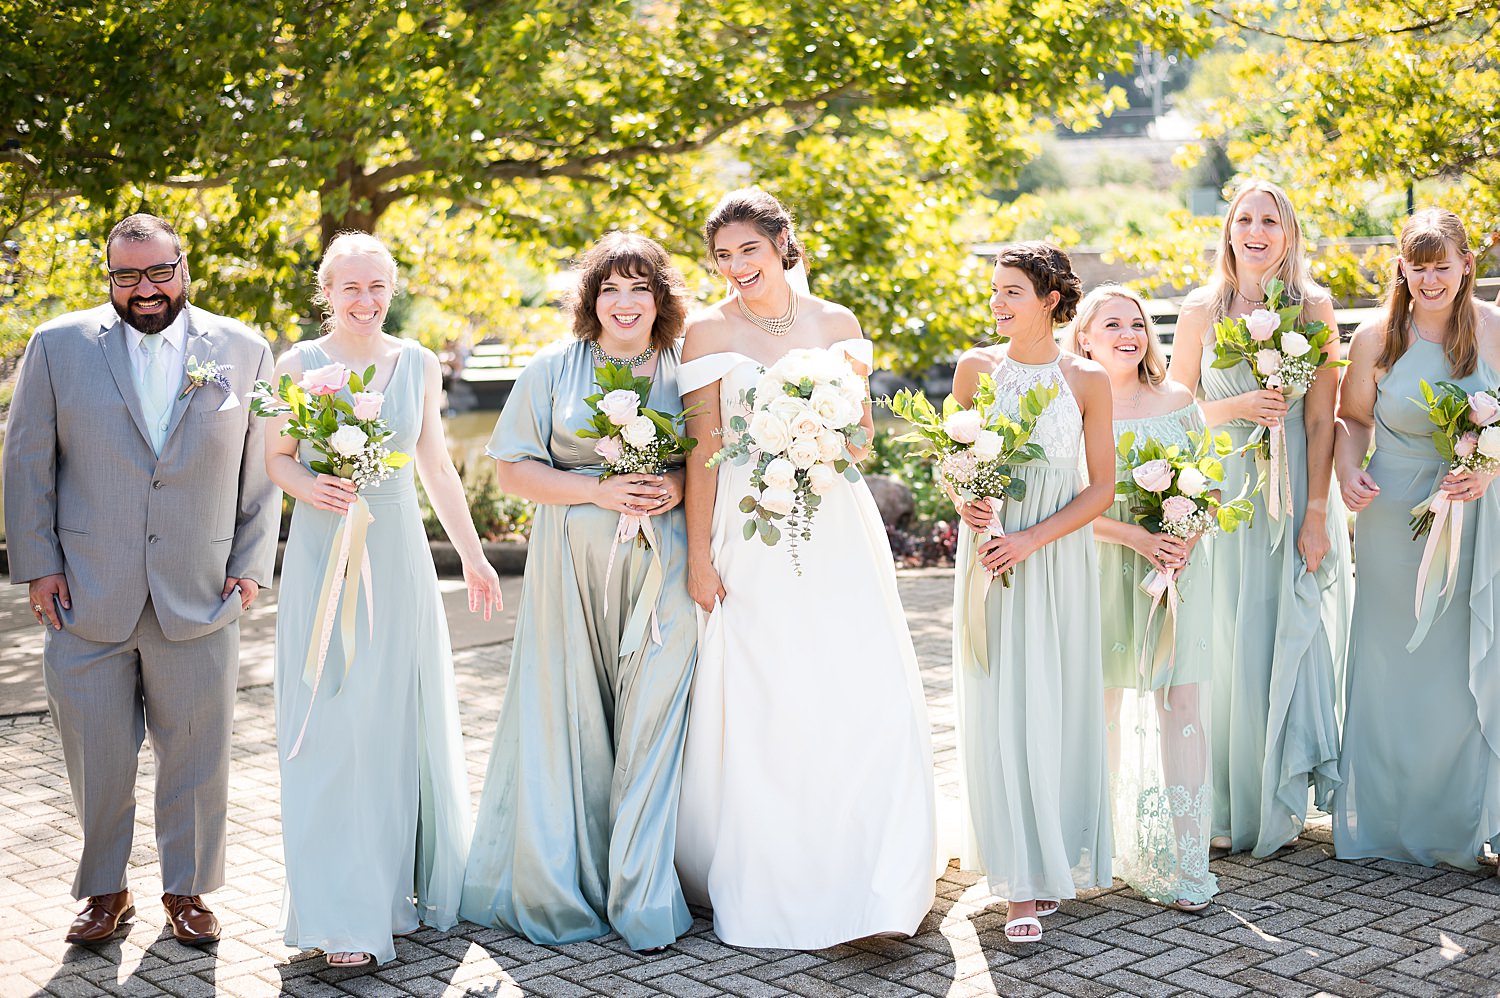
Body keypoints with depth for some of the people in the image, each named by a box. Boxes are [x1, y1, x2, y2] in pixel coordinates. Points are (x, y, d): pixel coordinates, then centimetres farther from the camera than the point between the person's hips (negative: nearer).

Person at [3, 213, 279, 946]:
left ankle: (187, 889, 25)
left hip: (200, 601, 0)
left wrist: (251, 564, 3)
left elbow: (262, 470, 8)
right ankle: (104, 890, 25)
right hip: (87, 599, 0)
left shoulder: (245, 352, 4)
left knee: (195, 755, 8)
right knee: (95, 755, 8)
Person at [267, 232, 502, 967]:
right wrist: (312, 488, -17)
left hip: (399, 558, 3)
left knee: (408, 721, 7)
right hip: (323, 558, -3)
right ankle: (344, 915, 3)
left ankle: (413, 884, 22)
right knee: (333, 727, -3)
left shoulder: (418, 364, 7)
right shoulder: (298, 364, -1)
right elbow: (275, 456, 4)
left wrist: (471, 553, 15)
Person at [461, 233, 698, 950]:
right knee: (570, 721, 3)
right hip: (572, 570, 0)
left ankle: (642, 899, 7)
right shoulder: (553, 370, 6)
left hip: (661, 569, 0)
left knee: (651, 720, -2)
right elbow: (513, 467, 2)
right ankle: (562, 890, 18)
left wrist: (679, 487, -10)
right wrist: (597, 490, -11)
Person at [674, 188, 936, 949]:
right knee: (760, 712, -1)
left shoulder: (837, 324, 9)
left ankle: (863, 880, 11)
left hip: (838, 531, 2)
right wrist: (699, 556, -6)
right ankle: (768, 891, 12)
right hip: (751, 537, -2)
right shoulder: (709, 331, 1)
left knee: (864, 701, -3)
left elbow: (860, 442, 14)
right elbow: (703, 449, -1)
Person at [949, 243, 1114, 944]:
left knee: (1055, 705, 1)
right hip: (988, 551, 1)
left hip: (1058, 555, -1)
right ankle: (1022, 882, 2)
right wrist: (964, 503, -9)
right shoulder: (975, 367, 5)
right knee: (997, 707, -2)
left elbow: (1101, 488, -1)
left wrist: (1033, 539, -12)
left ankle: (1058, 856, 17)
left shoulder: (1087, 380, -1)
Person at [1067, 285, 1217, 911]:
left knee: (1182, 705, -6)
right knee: (1102, 707, 4)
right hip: (1103, 571, -1)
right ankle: (1099, 843, 18)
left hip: (1178, 569, 2)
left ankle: (1180, 863, -3)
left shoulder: (1178, 402, 8)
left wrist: (1187, 538, -9)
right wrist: (1137, 537, -17)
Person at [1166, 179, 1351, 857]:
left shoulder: (1313, 309, 0)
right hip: (1222, 492, 1)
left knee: (1288, 641, 1)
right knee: (1225, 644, 0)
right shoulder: (1202, 310, 3)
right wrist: (1238, 408, -12)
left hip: (1294, 495, 0)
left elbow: (1321, 421, -4)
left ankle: (1278, 803, 14)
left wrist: (1316, 515, -10)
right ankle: (1226, 807, 10)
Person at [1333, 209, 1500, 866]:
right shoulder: (1376, 339, -4)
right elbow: (1352, 418, 8)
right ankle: (1390, 820, 23)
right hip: (1395, 517, 0)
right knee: (1394, 667, 8)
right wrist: (1347, 474, -10)